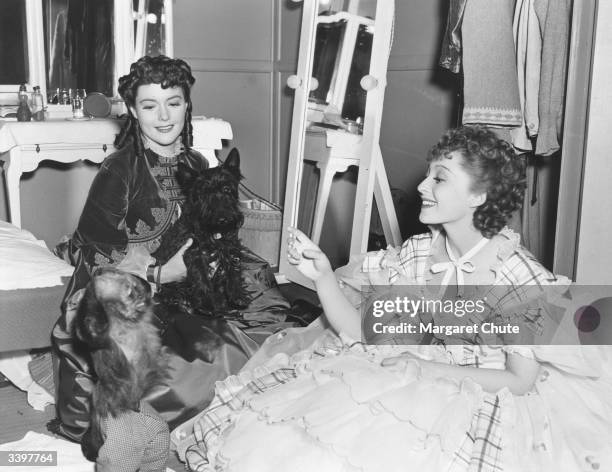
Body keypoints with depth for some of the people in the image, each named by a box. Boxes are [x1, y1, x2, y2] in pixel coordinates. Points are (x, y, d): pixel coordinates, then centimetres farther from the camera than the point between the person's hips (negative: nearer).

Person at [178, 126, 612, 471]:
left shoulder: (517, 276, -17)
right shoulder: (418, 253, -2)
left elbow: (520, 381, -14)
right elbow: (358, 332, -1)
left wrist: (423, 368, -17)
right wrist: (323, 276, -17)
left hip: (484, 405, -4)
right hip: (414, 384, 4)